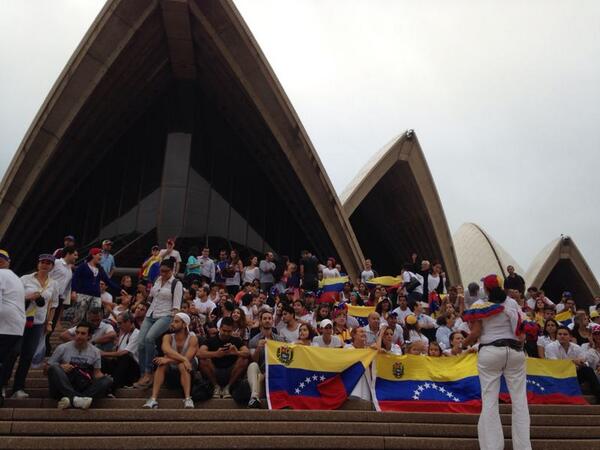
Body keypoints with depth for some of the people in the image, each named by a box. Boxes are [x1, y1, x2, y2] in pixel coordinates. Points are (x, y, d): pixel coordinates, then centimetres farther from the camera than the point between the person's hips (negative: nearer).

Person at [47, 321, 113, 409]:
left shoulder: (95, 352, 11)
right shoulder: (62, 348, 5)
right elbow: (47, 368, 9)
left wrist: (104, 377, -6)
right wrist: (60, 367, -12)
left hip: (83, 388, 2)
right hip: (62, 388, -2)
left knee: (108, 380, -22)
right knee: (54, 368, -27)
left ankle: (70, 400, -39)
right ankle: (75, 399, -44)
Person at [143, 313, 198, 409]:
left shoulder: (192, 339, -10)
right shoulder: (168, 337, -3)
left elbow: (188, 358, -25)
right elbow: (167, 350, -26)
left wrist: (168, 360, -35)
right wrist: (183, 359, -42)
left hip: (188, 372, -3)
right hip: (171, 373, 3)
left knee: (182, 366, -33)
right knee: (162, 364, -25)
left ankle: (188, 399, -40)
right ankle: (153, 399, -33)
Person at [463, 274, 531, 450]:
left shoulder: (479, 305, -3)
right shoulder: (512, 303, 5)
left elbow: (475, 333, -7)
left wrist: (463, 344, 8)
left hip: (490, 352, -2)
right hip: (514, 351, 2)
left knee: (489, 401, 0)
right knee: (519, 399, 5)